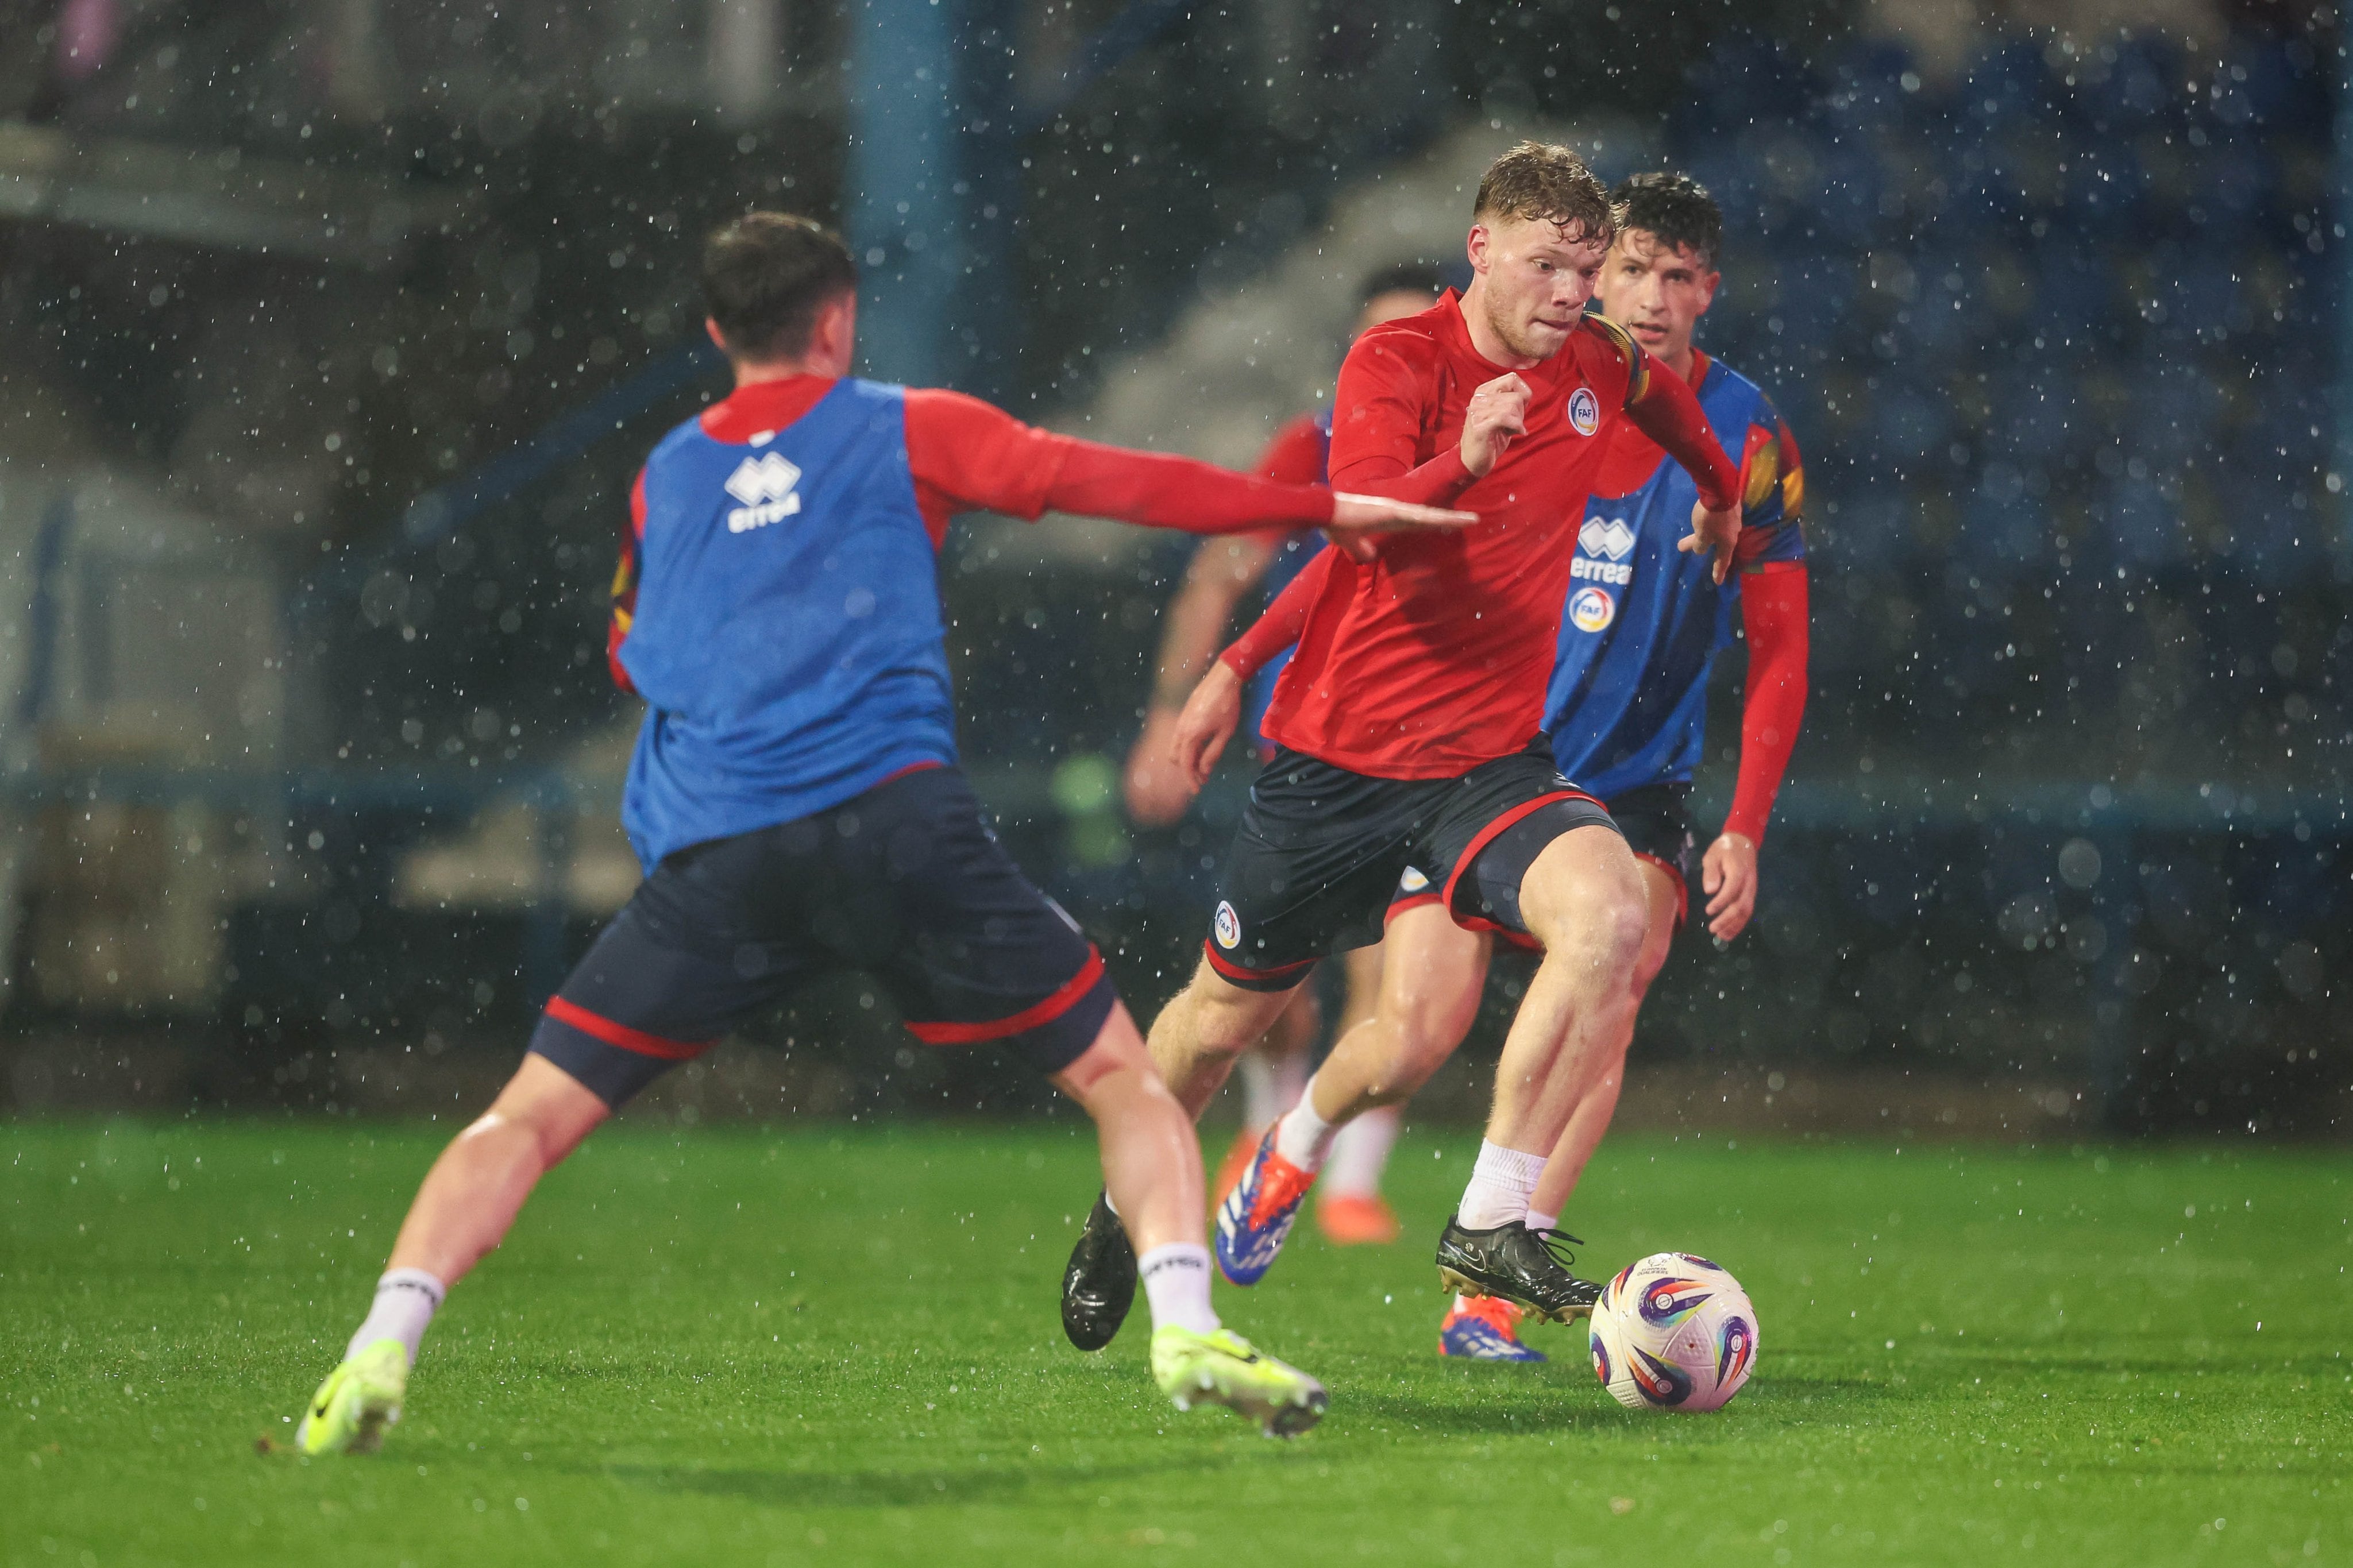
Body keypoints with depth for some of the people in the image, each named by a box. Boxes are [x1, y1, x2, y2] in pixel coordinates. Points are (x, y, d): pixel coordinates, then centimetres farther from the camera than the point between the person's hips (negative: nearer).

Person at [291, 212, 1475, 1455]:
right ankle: (1187, 1329, -14)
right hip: (889, 816, -2)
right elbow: (1104, 480, 7)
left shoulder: (665, 475, 24)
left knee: (531, 1117, 6)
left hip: (707, 850, 2)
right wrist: (1323, 509, 11)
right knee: (1120, 1076, 8)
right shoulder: (902, 430, 14)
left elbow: (632, 652, 39)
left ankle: (381, 1351, -14)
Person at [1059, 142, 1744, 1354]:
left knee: (1607, 914, -28)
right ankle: (1127, 1207, 43)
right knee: (1229, 1011, 12)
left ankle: (1491, 1226, -24)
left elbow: (1666, 399, 28)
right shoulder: (1396, 362, -13)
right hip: (1339, 749, -3)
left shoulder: (1601, 366, 2)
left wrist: (1722, 496, 41)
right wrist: (1463, 462, -47)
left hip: (1492, 757, 3)